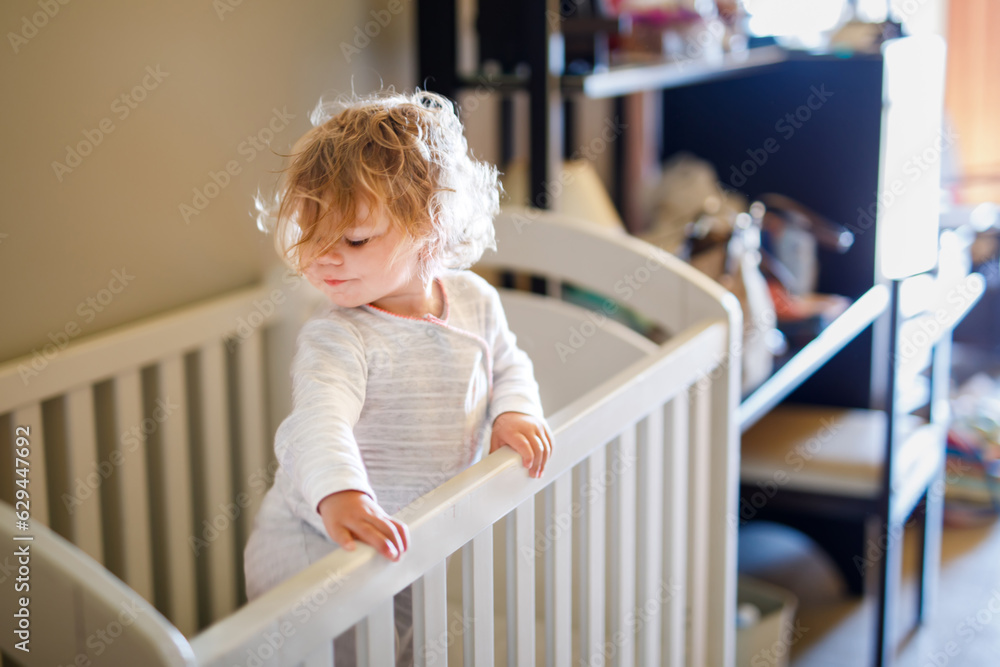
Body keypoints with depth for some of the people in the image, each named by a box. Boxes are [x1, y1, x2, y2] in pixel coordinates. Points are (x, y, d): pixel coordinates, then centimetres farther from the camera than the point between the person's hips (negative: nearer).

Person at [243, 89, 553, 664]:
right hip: (316, 549, -6)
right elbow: (321, 418, -41)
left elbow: (506, 364, 14)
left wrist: (514, 412, -7)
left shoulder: (475, 299, -4)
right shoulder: (338, 337, -24)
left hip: (413, 544, 6)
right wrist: (339, 496, -60)